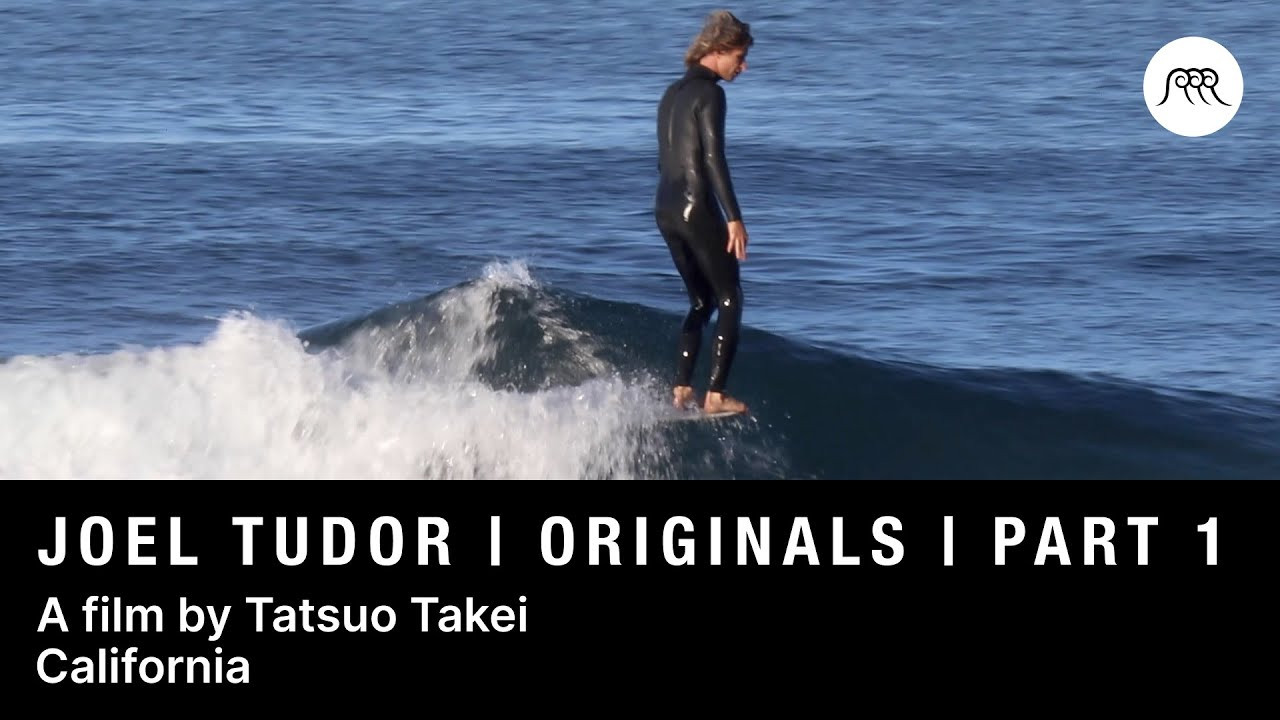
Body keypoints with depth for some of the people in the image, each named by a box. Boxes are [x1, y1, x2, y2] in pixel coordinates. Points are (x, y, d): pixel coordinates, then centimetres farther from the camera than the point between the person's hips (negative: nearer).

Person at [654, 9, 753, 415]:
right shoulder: (709, 93, -11)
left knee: (701, 301, 16)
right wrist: (734, 218, -20)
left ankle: (682, 390, 9)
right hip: (697, 209, -9)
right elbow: (713, 159, -18)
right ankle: (716, 394, -5)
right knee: (730, 300, 1)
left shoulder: (672, 93, 16)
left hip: (665, 210, 9)